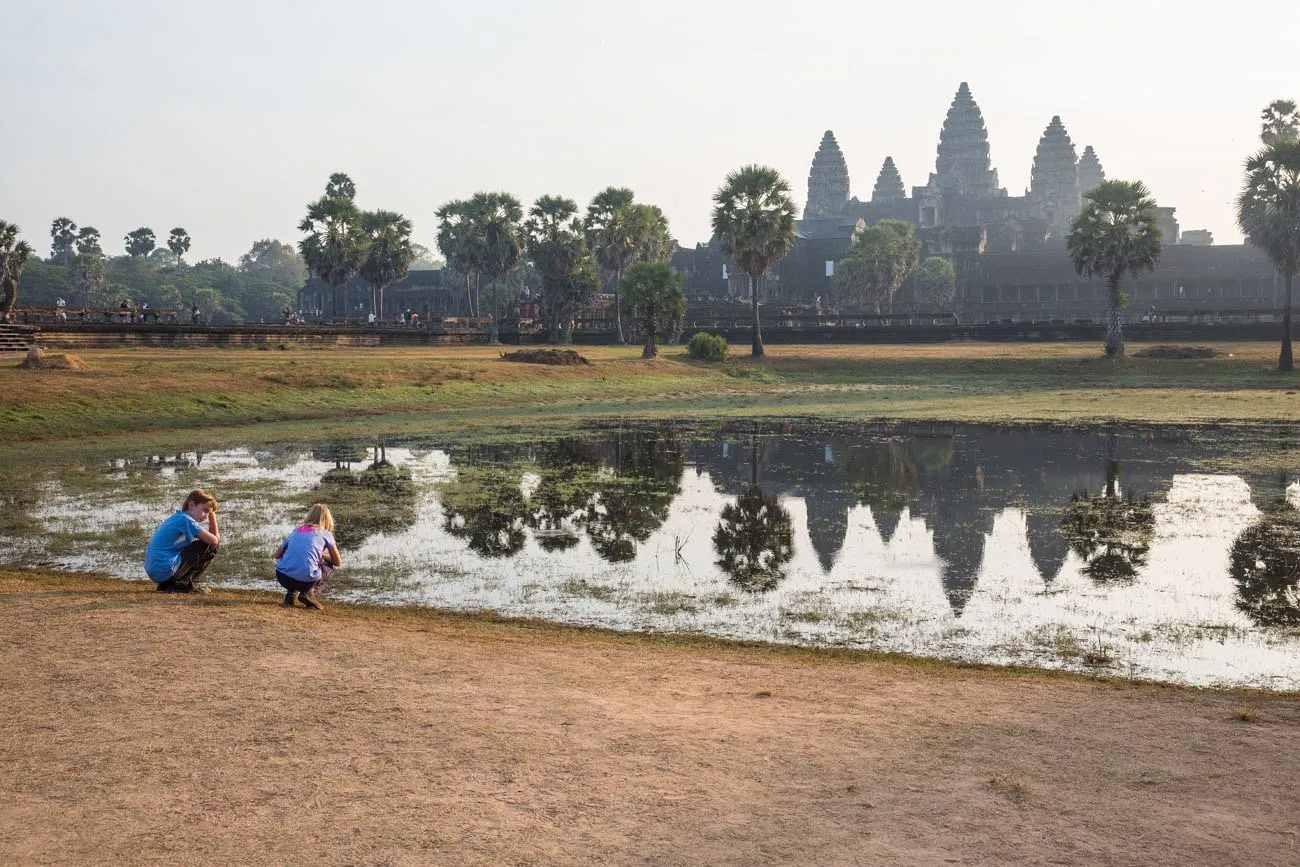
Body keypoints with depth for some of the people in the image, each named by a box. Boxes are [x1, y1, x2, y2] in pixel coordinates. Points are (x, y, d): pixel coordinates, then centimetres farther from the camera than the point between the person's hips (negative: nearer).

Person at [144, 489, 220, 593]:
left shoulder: (176, 517, 20)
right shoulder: (185, 519, -10)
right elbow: (214, 541, -11)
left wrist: (212, 515, 15)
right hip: (166, 571, -10)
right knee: (209, 546, -5)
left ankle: (166, 585, 17)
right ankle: (186, 584, -1)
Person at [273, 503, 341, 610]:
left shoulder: (296, 530, 20)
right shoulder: (325, 534, 11)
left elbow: (277, 555, 24)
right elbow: (338, 562, 18)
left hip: (282, 577, 4)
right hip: (306, 580, -4)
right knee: (330, 566, 26)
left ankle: (290, 595, 15)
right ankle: (311, 592, 3)